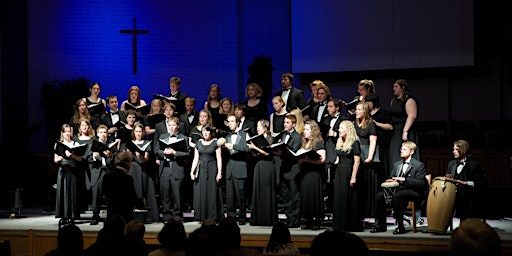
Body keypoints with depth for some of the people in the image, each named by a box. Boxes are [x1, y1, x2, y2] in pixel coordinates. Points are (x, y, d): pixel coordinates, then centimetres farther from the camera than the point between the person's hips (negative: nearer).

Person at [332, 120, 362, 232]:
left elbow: (357, 161, -12)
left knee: (349, 198, -3)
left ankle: (352, 225, 3)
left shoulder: (354, 143, -8)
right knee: (338, 198, 7)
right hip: (339, 172, 7)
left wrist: (353, 177, -17)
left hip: (349, 172, -7)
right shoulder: (339, 142, 15)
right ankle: (340, 224, 13)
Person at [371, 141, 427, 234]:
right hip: (398, 189, 7)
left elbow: (421, 183, -12)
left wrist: (404, 179, -20)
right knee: (380, 195, -19)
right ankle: (380, 225, -12)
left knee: (396, 196, -36)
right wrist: (390, 181, 0)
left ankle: (400, 226, -31)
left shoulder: (419, 165, -1)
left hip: (413, 192, -7)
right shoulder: (396, 164, 20)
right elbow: (391, 177, 27)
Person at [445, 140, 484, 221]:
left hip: (467, 200, -5)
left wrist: (464, 183, -18)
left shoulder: (474, 164, -1)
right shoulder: (451, 163, 19)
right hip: (452, 197, 5)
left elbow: (479, 183, -8)